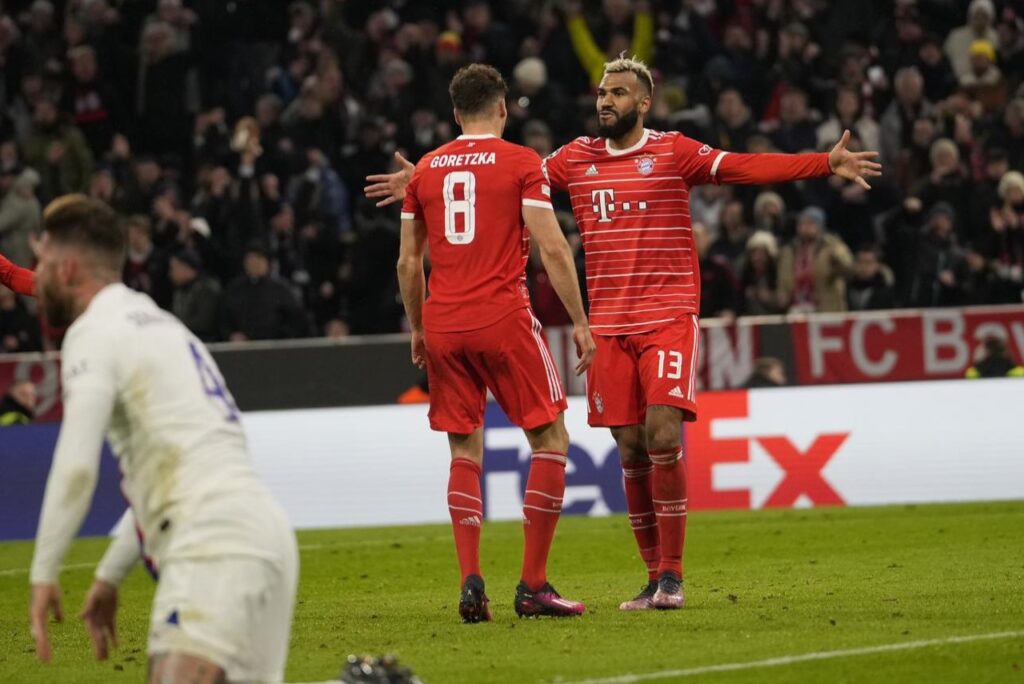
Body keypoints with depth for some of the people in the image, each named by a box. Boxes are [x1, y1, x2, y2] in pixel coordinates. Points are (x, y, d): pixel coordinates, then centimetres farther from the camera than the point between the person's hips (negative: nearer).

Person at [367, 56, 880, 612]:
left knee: (663, 435, -15)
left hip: (668, 317, -4)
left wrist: (825, 164, -22)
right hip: (608, 325, 4)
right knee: (631, 449, 3)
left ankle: (672, 574, -7)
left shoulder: (674, 153, -1)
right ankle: (655, 577, 11)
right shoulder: (576, 159, 11)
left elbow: (746, 168, -10)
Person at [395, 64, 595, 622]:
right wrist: (579, 321, -1)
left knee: (465, 451, 11)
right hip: (503, 318, -4)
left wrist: (417, 328, 25)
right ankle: (533, 585, 1)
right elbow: (552, 249, -7)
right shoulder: (522, 162, 0)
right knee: (550, 439, 6)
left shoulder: (425, 170, 11)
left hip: (443, 325, 4)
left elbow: (408, 262, 14)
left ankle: (470, 582, -2)